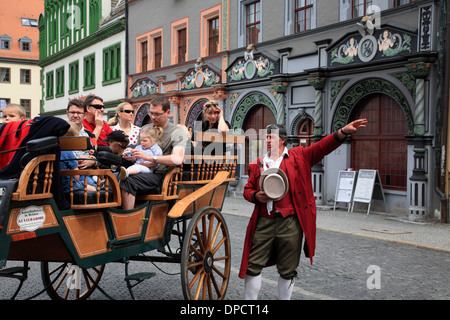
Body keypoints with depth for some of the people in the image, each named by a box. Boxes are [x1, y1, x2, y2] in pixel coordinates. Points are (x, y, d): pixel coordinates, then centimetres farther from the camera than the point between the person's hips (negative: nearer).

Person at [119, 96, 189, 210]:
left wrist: (149, 158, -21)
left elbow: (178, 159, -18)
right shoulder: (145, 129, 21)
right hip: (141, 171, 6)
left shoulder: (178, 132, 0)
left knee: (128, 181, -31)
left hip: (160, 175, -6)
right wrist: (131, 155, 2)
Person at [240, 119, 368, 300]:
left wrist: (343, 132, -18)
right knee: (253, 265, 3)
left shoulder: (299, 156, 6)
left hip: (290, 223, -1)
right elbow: (247, 189, 15)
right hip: (264, 222, 2)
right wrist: (256, 196, -8)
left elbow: (322, 147, -5)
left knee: (287, 270, 10)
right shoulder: (257, 164, 12)